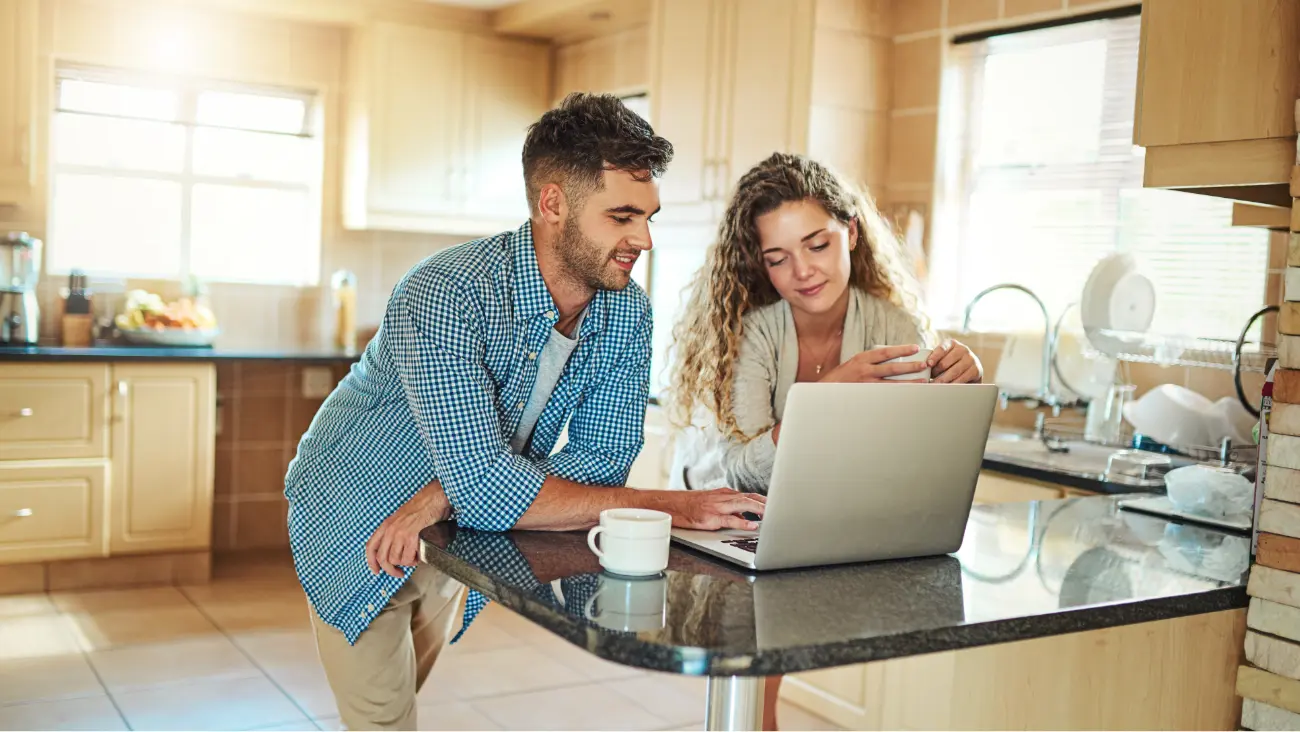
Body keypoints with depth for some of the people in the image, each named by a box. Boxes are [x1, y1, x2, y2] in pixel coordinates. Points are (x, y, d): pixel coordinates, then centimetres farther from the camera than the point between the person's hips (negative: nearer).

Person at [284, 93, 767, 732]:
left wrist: (443, 497, -30)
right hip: (358, 529, -6)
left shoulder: (628, 312, -15)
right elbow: (485, 487, -41)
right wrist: (673, 507, -41)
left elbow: (605, 458, -17)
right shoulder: (446, 295, -35)